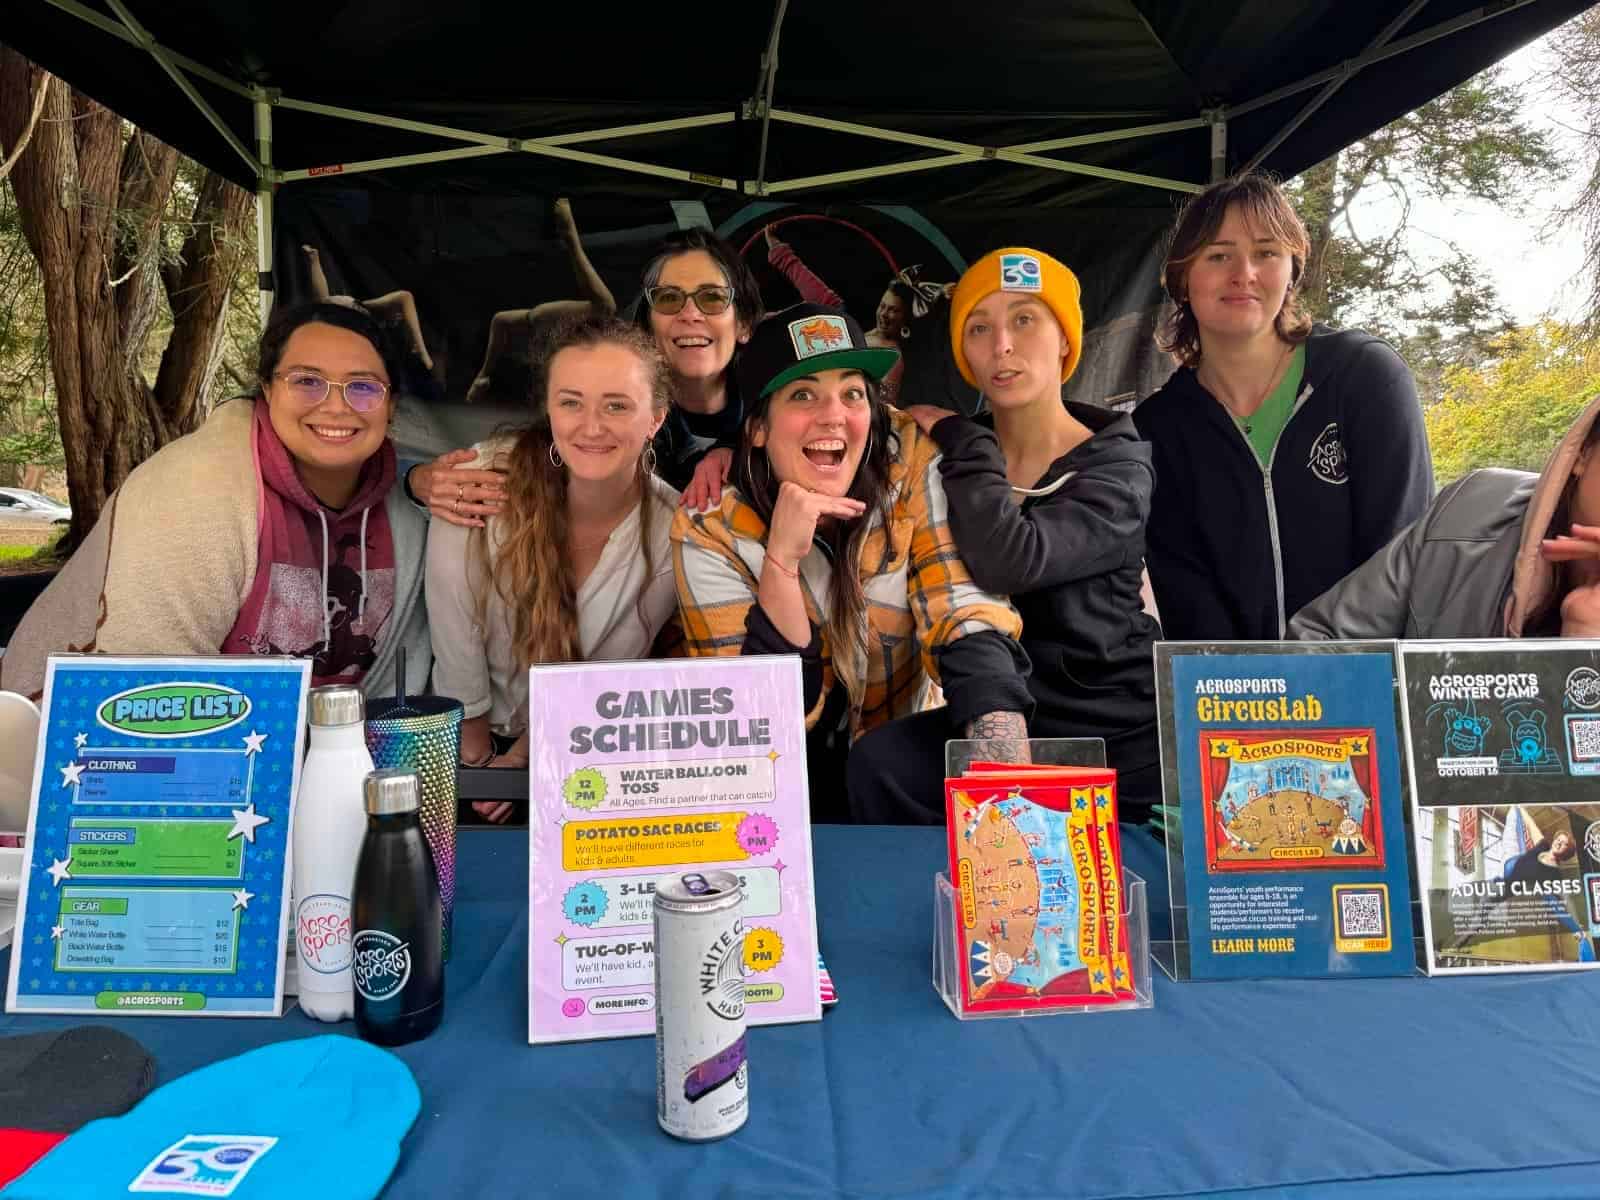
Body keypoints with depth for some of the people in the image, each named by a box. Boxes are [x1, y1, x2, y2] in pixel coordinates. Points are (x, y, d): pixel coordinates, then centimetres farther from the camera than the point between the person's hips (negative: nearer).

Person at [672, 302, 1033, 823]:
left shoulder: (913, 467, -14)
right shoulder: (709, 530, -15)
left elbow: (970, 626, -19)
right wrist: (781, 559, -31)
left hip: (904, 760, 0)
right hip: (790, 783, 1)